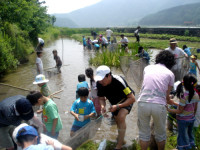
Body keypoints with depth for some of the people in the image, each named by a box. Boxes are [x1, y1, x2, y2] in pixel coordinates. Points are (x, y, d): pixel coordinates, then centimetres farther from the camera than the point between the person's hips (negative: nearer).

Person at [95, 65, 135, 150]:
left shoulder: (119, 81, -38)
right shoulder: (99, 84, -22)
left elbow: (132, 99, -33)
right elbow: (101, 98, -6)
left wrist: (117, 106, -39)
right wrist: (103, 106, -29)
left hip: (126, 100, -6)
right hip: (114, 102, 6)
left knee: (121, 117, -28)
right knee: (117, 120, 16)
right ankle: (121, 139, 43)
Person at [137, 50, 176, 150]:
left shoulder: (147, 68, 14)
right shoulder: (170, 74, 8)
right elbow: (167, 96, 10)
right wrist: (173, 103, 34)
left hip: (143, 103, 1)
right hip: (159, 105, -1)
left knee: (144, 132, 18)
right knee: (160, 133, 23)